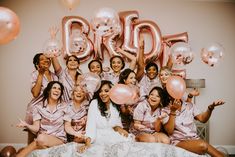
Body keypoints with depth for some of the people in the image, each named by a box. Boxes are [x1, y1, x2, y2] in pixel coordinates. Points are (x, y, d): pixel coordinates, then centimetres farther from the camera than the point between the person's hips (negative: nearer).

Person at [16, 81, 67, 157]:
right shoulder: (39, 107, 6)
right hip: (41, 139, 1)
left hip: (59, 140, 0)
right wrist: (26, 125, -21)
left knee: (41, 139, -34)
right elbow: (36, 128, -2)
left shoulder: (64, 107, 4)